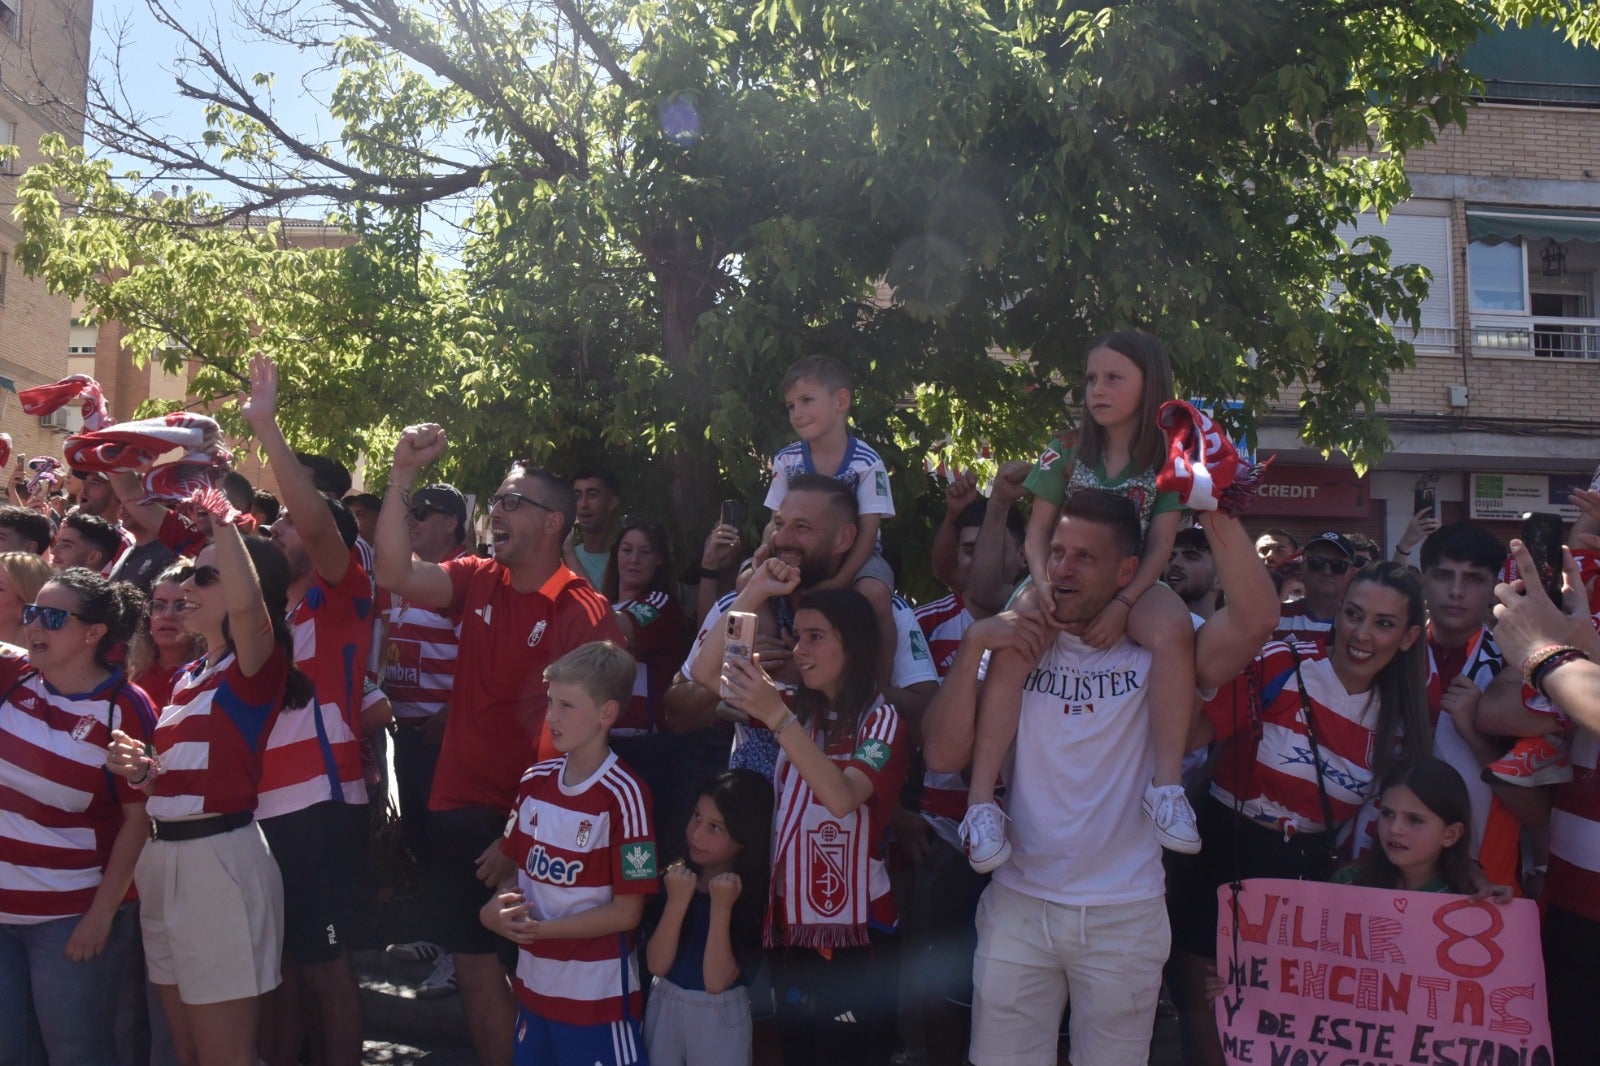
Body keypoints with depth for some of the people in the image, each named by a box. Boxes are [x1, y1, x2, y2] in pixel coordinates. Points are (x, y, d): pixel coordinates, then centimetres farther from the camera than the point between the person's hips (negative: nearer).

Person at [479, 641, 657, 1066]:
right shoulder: (535, 782, 2)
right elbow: (518, 870, 12)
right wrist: (496, 909, -9)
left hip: (598, 993, -6)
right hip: (535, 982, 6)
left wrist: (541, 929, -18)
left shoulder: (623, 795, -18)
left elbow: (627, 912, -16)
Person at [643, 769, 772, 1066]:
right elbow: (656, 964, -12)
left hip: (720, 1016, -3)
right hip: (663, 1005, 3)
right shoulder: (672, 877, -7)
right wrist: (677, 902, -24)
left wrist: (721, 907, -27)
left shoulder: (754, 895, -15)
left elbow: (716, 981, -20)